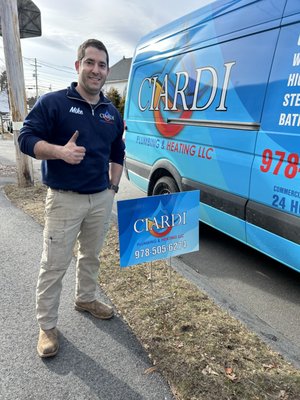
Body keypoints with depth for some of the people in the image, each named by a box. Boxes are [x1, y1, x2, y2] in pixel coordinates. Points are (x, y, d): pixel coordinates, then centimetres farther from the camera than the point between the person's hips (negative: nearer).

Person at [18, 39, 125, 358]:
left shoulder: (112, 113, 10)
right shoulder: (53, 102, -7)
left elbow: (117, 153, 19)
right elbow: (26, 138, -10)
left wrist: (113, 187, 10)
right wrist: (60, 151, -27)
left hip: (101, 198, 6)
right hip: (64, 199, -5)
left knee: (91, 256, 20)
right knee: (54, 265, 3)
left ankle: (85, 298, 44)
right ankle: (47, 326, 22)